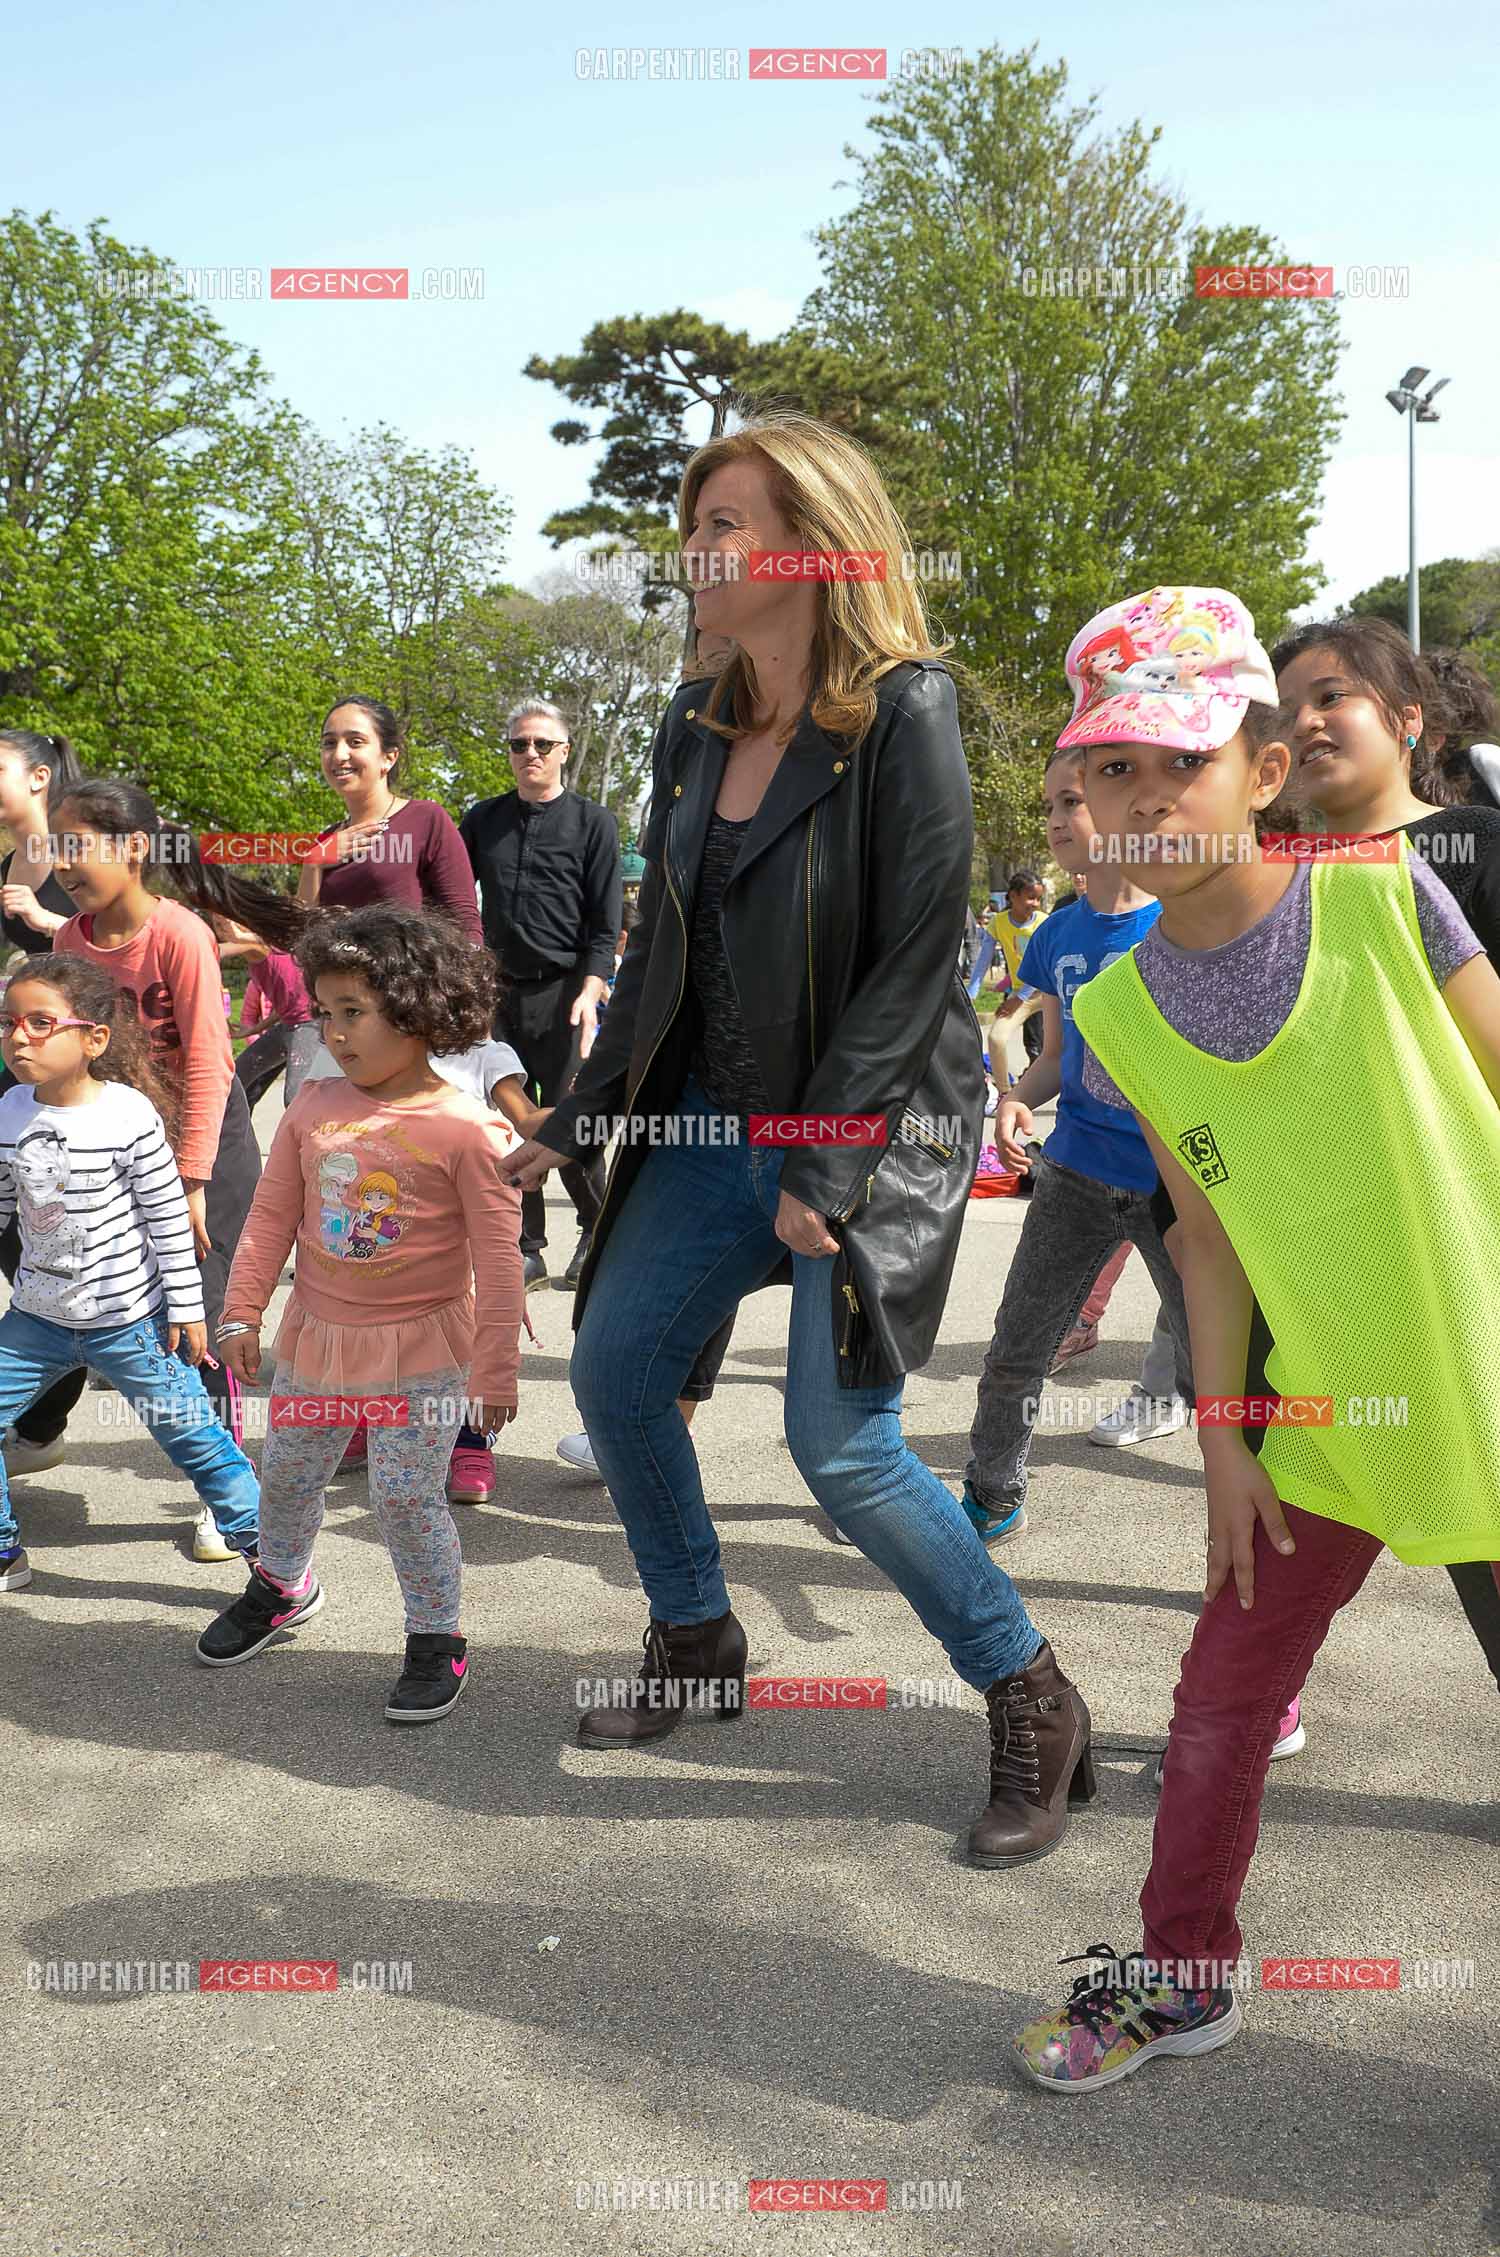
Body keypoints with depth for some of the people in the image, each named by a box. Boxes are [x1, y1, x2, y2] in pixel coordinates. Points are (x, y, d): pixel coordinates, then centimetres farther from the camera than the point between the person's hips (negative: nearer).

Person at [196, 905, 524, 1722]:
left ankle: (437, 1639, 20)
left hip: (421, 1349, -5)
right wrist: (241, 1314, 5)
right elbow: (271, 1216, 6)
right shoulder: (312, 1110, -3)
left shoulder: (463, 1127, -17)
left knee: (408, 1500, -2)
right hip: (317, 1338, 6)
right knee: (286, 1478, 21)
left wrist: (496, 1371, -13)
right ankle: (280, 1587, 49)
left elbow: (498, 1256, -14)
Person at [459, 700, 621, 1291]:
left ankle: (596, 1231, 16)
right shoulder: (483, 820, 14)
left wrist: (589, 991, -12)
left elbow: (606, 924, 0)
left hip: (563, 992, -3)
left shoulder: (592, 822, 5)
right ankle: (526, 1248, 11)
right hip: (497, 992, 3)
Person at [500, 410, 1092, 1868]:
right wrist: (576, 1121, 12)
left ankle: (1034, 1708, 9)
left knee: (840, 1444, -12)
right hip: (718, 1115, 8)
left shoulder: (904, 715, -13)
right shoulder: (695, 730, 8)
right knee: (611, 1370, 8)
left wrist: (822, 1169, -19)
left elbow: (915, 960, -17)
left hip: (871, 1128, -7)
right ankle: (695, 1644, 31)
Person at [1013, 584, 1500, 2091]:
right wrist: (1221, 1439, 3)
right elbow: (1212, 1232, 4)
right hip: (1319, 1410, 4)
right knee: (1224, 1694, 13)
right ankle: (1183, 1975, 35)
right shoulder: (1123, 1010, -2)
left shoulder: (1377, 895, -13)